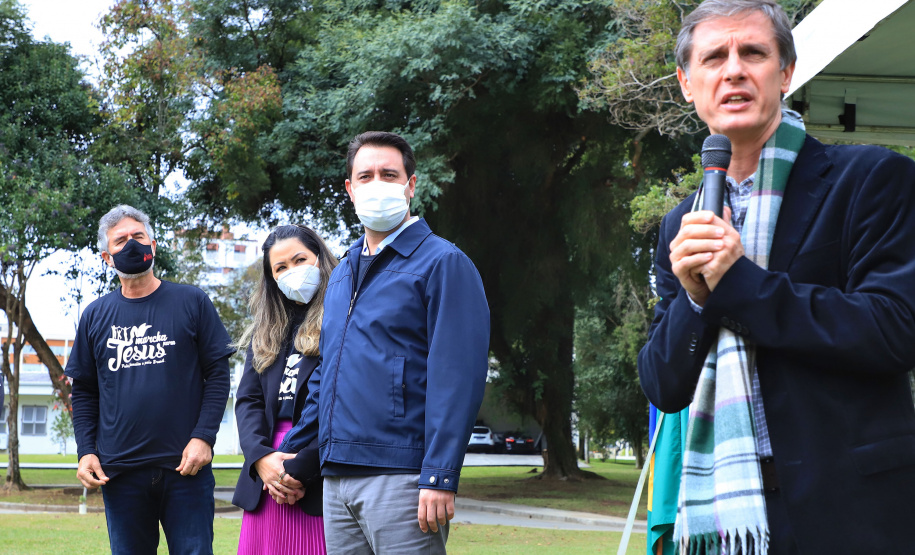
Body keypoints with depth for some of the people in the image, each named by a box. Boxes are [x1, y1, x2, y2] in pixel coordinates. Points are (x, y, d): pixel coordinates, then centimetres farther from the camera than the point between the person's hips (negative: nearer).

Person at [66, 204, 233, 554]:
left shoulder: (191, 303, 4)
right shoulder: (95, 316, 11)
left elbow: (218, 373, 1)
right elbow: (83, 391, 12)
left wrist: (203, 437, -10)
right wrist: (85, 452, 0)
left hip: (185, 467, -2)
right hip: (119, 472, 2)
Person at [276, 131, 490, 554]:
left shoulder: (442, 263, -4)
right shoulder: (343, 273, 20)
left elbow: (457, 379, -13)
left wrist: (439, 478, -20)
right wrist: (288, 451, 22)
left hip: (401, 475, -7)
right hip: (337, 479, 7)